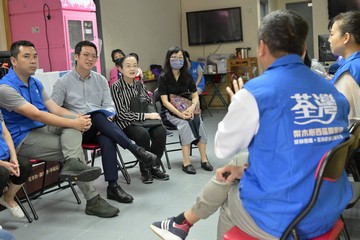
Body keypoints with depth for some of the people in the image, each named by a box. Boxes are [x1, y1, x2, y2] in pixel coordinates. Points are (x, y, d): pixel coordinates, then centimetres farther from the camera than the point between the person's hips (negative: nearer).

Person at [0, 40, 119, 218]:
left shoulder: (36, 83, 13)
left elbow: (55, 109, 5)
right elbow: (36, 115, -26)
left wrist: (78, 118, -17)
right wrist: (73, 123, -28)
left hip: (44, 129, 8)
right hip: (23, 140, -7)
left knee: (73, 118, -22)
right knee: (76, 148, -21)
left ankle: (72, 164, -41)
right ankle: (92, 200, -19)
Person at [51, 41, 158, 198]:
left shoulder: (101, 80, 13)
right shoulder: (63, 82, 4)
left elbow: (110, 107, 9)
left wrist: (105, 124, -12)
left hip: (99, 127, 3)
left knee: (107, 140, -35)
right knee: (99, 116, -36)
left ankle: (113, 186, -35)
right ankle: (137, 151, -37)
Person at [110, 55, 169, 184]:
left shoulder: (140, 85, 11)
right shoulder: (116, 87, -6)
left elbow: (150, 103, 20)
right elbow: (122, 114, -13)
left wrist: (154, 114, -5)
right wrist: (146, 115, -17)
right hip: (125, 124, -5)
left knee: (161, 130, -25)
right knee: (143, 134, -35)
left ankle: (154, 167, -8)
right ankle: (145, 170, -14)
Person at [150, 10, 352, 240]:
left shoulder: (255, 92, -19)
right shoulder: (332, 93, 1)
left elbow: (223, 148, -1)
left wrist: (239, 106, 15)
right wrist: (246, 166, 10)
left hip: (280, 220, -6)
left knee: (230, 198, 28)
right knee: (229, 175, 25)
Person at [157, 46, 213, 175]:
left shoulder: (187, 76, 6)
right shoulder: (163, 78, -5)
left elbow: (195, 96, 4)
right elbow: (165, 101, -12)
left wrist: (191, 108, -18)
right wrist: (179, 113, -26)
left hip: (186, 108, 3)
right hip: (170, 111, -3)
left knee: (198, 121, -28)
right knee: (184, 123, -33)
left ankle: (204, 159, -28)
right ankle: (186, 162, -37)